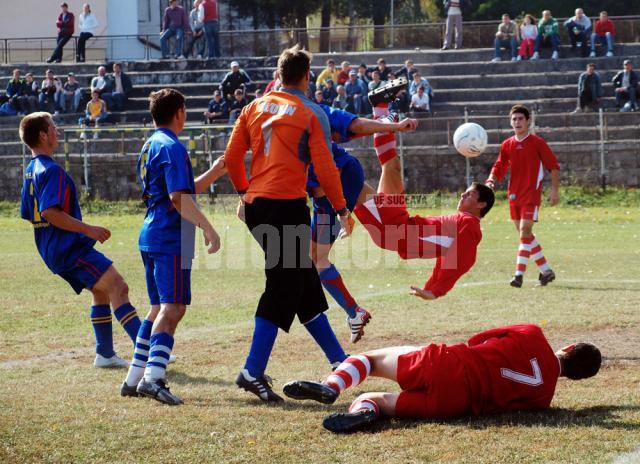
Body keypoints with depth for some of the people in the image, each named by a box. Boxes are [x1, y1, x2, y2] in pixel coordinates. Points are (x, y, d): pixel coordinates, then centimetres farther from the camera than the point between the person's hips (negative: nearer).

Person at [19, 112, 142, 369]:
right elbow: (49, 212, -25)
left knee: (101, 290, 19)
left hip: (52, 250, 11)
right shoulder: (52, 170, -15)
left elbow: (28, 215, 22)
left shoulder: (30, 171, 16)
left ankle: (105, 354, 19)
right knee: (118, 287, -18)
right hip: (70, 248, -11)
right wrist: (88, 229, -21)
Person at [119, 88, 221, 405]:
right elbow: (179, 199, -20)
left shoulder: (149, 146, 19)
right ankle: (153, 377, -26)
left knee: (160, 309, 15)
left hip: (151, 236, 10)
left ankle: (134, 378, 16)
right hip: (171, 239, -10)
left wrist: (213, 172, 25)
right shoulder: (172, 147, -10)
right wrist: (208, 229, -17)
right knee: (172, 308, -13)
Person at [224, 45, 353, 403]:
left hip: (256, 206, 7)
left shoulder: (255, 107, 11)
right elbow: (325, 168, -6)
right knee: (283, 289, -3)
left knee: (305, 284, 15)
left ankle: (339, 360, 24)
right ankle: (253, 372, -9)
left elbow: (232, 156, 11)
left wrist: (245, 192, 25)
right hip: (288, 205, -7)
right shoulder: (312, 114, -3)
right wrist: (342, 208, 5)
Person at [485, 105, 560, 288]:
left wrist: (555, 190, -7)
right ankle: (546, 271, 22)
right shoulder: (507, 145, 9)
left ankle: (519, 274, -18)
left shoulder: (537, 143, -4)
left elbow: (554, 166, -2)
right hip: (514, 195, 6)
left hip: (532, 195, -6)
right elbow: (498, 168, 13)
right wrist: (491, 181, -8)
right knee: (525, 235, 10)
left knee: (525, 232, -15)